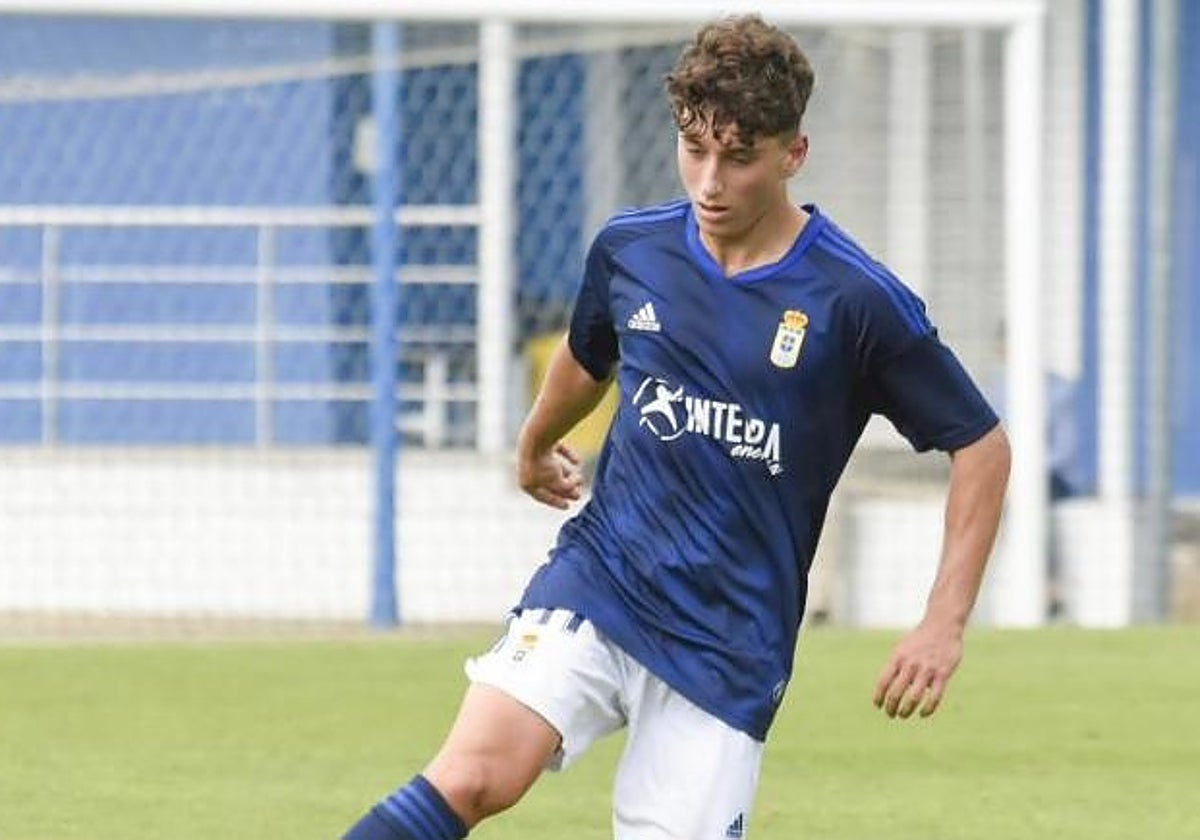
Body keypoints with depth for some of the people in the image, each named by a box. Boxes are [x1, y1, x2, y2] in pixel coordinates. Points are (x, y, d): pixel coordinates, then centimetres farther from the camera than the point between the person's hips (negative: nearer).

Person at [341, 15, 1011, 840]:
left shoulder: (856, 301, -9)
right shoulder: (630, 249, 3)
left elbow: (981, 445, -1)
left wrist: (944, 626, -7)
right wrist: (535, 446, 45)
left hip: (730, 646, -2)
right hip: (594, 585, 2)